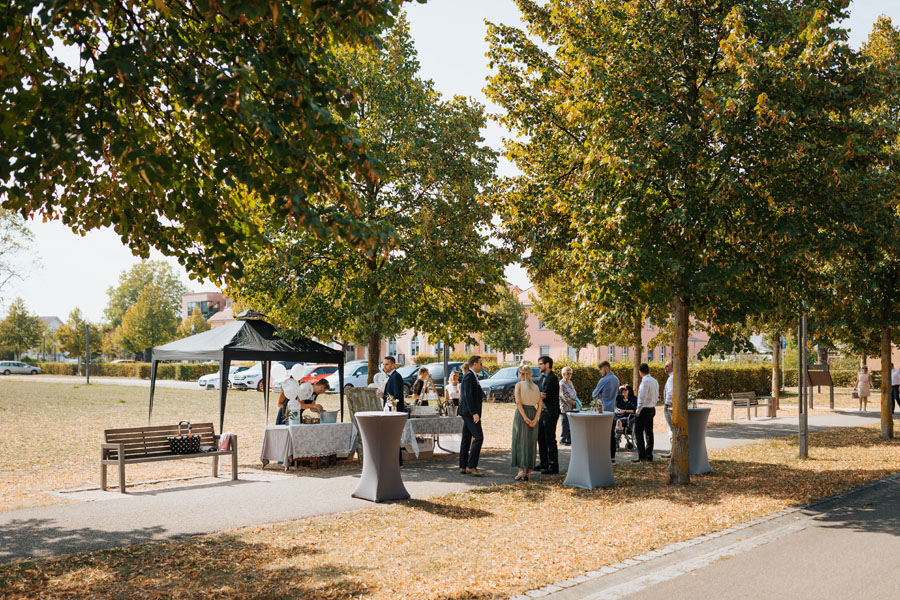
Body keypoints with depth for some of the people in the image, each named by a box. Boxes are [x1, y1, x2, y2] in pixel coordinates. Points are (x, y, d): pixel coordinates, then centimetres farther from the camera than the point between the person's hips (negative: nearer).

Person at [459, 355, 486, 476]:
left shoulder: (472, 376, 18)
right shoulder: (469, 376, -14)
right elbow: (468, 396, -21)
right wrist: (474, 413, -22)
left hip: (469, 413, 11)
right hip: (470, 412, -11)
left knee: (466, 439, 10)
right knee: (478, 437, -13)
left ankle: (463, 467, 13)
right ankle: (471, 466, -12)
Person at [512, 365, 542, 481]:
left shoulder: (519, 385, -1)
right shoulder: (535, 387, 12)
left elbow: (518, 402, -15)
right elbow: (539, 405, 0)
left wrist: (525, 417, -16)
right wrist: (535, 419, -7)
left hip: (521, 413, -4)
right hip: (533, 413, 4)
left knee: (520, 442, 2)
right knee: (530, 443, 10)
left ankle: (521, 470, -5)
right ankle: (528, 471, 10)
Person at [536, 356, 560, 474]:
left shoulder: (552, 378, -16)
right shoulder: (543, 377, 15)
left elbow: (545, 394, -20)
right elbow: (540, 394, 9)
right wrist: (540, 395, -13)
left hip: (550, 412, -10)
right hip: (543, 411, 10)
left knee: (550, 440, -5)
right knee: (541, 438, 15)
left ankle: (553, 467, 1)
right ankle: (544, 463, 27)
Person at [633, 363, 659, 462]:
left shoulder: (645, 381, -17)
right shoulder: (655, 381, 10)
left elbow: (642, 398, -21)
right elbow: (657, 397, 15)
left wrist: (638, 411, -14)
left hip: (644, 409, -9)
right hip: (652, 409, 9)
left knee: (638, 432, -4)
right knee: (649, 432, 12)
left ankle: (642, 455, -7)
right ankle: (649, 455, 15)